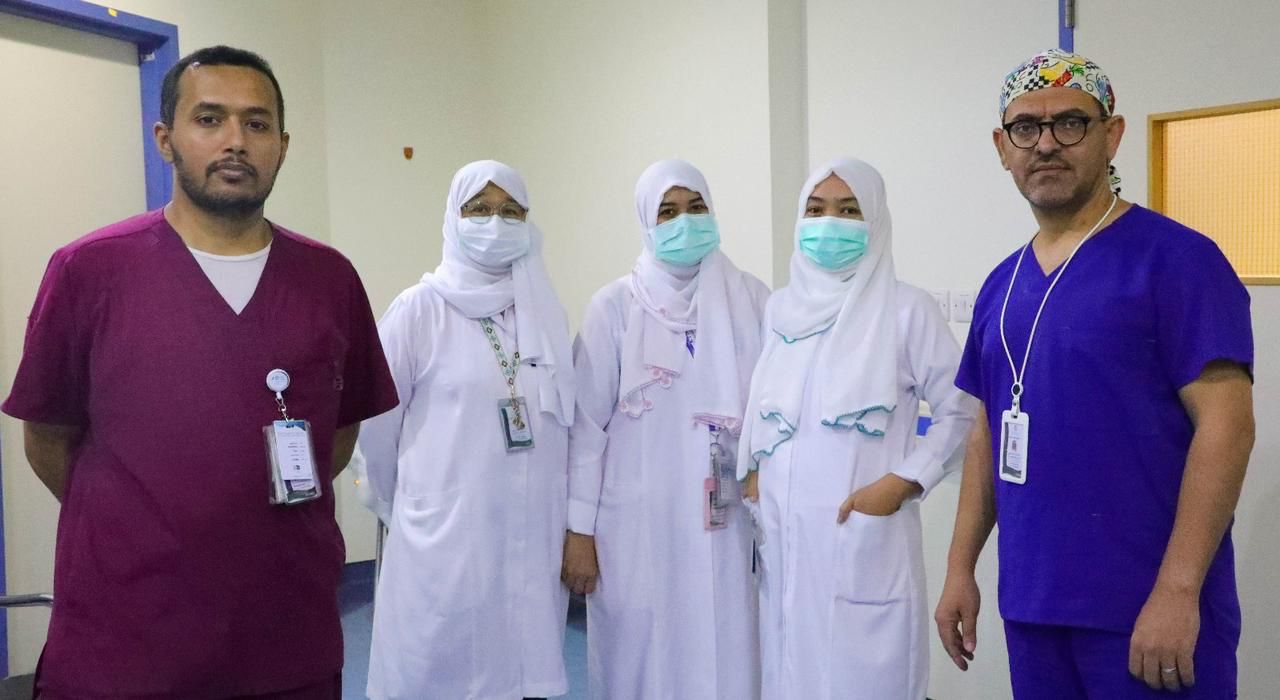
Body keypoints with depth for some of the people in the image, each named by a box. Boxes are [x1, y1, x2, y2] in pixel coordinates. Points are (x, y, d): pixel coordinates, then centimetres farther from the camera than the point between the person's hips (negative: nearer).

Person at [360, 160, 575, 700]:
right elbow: (377, 423, -2)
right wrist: (408, 508, 8)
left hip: (534, 537, 4)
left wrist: (565, 515, 13)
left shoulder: (547, 310, 7)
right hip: (447, 537, -3)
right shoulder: (419, 310, -5)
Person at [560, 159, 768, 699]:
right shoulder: (616, 305, -3)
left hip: (720, 523, 2)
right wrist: (579, 529, -4)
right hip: (636, 523, -1)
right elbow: (587, 424, -3)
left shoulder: (750, 299, 3)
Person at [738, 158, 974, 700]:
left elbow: (959, 412, -5)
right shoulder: (780, 308, 9)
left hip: (866, 531, -4)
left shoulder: (906, 309, -6)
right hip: (783, 531, 5)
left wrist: (901, 483, -12)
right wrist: (752, 472, 5)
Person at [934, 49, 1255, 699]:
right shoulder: (1002, 283, 9)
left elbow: (1226, 422, -15)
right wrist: (961, 566, 10)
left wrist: (1177, 591, -20)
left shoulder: (1174, 257, -9)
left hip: (1146, 610, -6)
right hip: (1029, 603, 6)